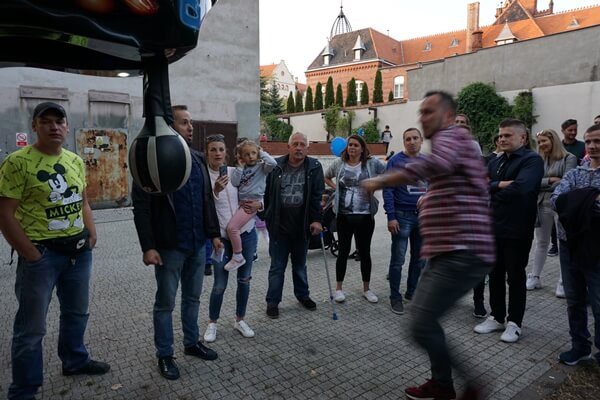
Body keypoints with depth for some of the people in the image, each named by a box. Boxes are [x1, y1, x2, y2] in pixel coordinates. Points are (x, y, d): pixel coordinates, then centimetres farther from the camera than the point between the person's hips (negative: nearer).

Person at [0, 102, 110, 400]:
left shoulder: (76, 161, 7)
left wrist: (92, 236, 8)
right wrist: (31, 254, -16)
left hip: (79, 250, 7)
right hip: (41, 253, -6)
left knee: (77, 312, 22)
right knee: (32, 326, 6)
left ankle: (75, 361, 44)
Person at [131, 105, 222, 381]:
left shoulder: (198, 159, 9)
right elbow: (141, 207, -13)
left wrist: (214, 233, 9)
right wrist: (148, 246, -18)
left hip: (198, 244, 6)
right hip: (169, 247, -6)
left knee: (192, 298, 19)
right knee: (165, 303, 8)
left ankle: (192, 343, 36)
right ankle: (164, 355, 24)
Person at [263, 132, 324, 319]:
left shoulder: (314, 167, -3)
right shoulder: (275, 166, -2)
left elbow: (317, 196, -6)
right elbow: (266, 193, 3)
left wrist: (317, 220, -13)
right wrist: (266, 216, 2)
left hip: (302, 225, 1)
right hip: (279, 225, -1)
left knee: (300, 264, 18)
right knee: (277, 266, 7)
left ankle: (303, 294, 37)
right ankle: (272, 301, 20)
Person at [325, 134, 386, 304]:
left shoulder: (372, 163, -3)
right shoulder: (338, 163, 3)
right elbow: (326, 177, 18)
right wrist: (336, 188, 5)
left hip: (365, 215, -1)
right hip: (343, 215, 1)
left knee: (364, 252, 10)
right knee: (343, 251, 9)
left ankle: (366, 289, 26)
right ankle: (339, 288, 22)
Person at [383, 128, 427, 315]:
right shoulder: (396, 161, -5)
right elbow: (388, 190, -10)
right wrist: (391, 217, -16)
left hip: (424, 216, 5)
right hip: (402, 216, -5)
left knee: (419, 259, 13)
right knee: (398, 260, 1)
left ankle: (412, 291, 29)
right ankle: (395, 297, 13)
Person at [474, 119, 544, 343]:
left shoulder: (532, 160, -10)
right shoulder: (495, 162, 13)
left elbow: (520, 188, -26)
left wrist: (492, 191, -11)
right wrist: (501, 185, -16)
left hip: (517, 231, -6)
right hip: (493, 229, 6)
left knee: (515, 277, 6)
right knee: (495, 275, 14)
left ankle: (514, 323, 21)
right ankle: (496, 317, 28)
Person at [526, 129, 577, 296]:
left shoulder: (569, 158, -4)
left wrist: (543, 185, -9)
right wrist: (551, 180, -14)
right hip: (543, 205, 5)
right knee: (541, 242, 12)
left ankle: (563, 282, 8)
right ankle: (535, 277, 21)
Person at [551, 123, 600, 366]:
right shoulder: (574, 174, 9)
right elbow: (555, 200, -6)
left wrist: (575, 201, -19)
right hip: (569, 244, 4)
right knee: (574, 300, 15)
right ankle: (580, 346, 31)